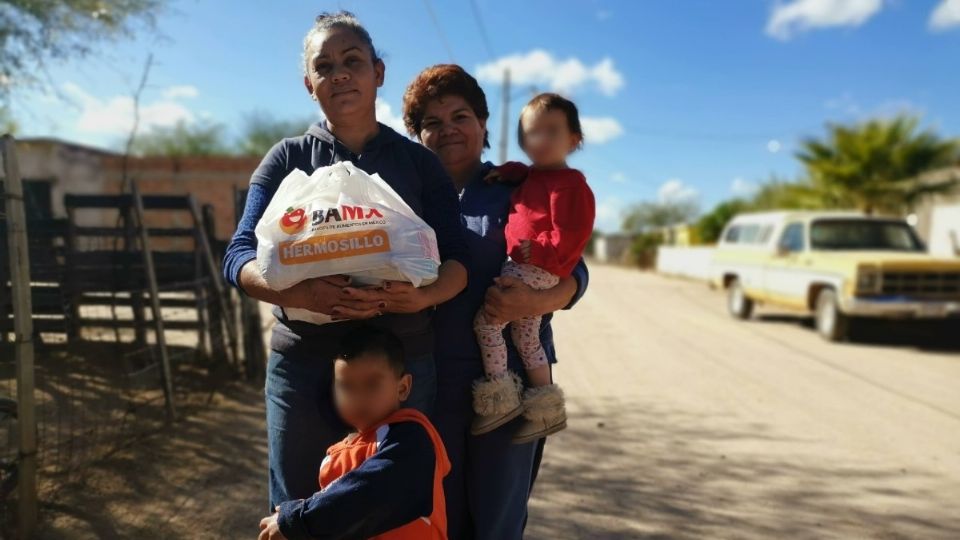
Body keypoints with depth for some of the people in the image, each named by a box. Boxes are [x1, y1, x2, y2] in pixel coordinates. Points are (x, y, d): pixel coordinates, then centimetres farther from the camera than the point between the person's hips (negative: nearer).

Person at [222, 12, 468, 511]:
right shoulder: (287, 160, 5)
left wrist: (422, 296, -24)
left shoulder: (419, 162, 6)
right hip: (304, 363, 0)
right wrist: (300, 293, -25)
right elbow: (239, 256, -4)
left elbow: (457, 260, -1)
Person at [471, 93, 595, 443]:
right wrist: (507, 170, 20)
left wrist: (539, 251, -24)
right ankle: (545, 407, 25)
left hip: (536, 270, -10)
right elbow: (523, 173, 40)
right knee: (526, 335, 15)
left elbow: (571, 233, -18)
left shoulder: (569, 183, -12)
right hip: (524, 267, 10)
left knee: (486, 320, -12)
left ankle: (500, 396, -3)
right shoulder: (535, 177, 16)